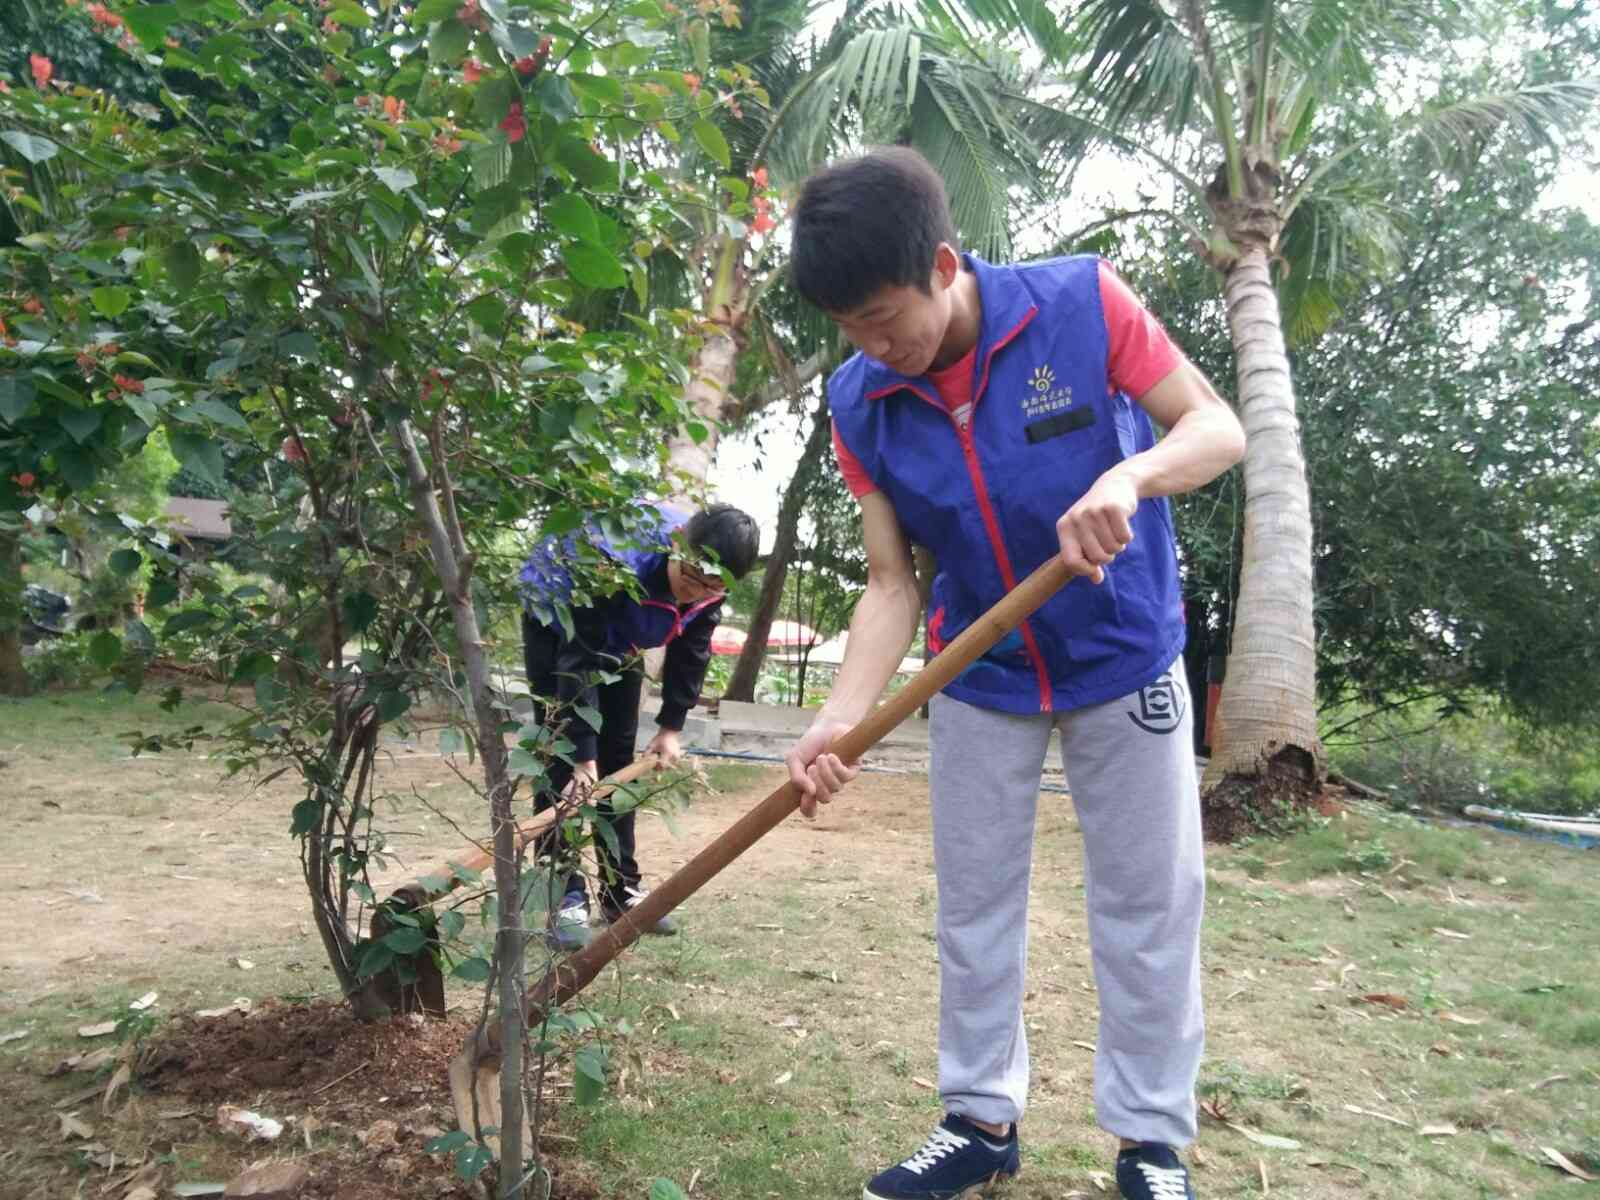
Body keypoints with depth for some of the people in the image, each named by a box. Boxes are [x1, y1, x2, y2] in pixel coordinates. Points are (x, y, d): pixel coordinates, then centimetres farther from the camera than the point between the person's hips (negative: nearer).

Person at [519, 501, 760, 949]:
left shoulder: (711, 582, -25)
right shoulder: (614, 561, -44)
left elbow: (690, 652, -9)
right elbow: (579, 659, -40)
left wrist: (670, 727, -11)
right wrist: (582, 754, -39)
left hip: (618, 637, 5)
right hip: (557, 624, -5)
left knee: (618, 759, 4)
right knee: (561, 756, -12)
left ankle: (621, 888, 12)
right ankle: (565, 891, -8)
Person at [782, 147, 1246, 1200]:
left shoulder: (1081, 304, -21)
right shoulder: (860, 402, -13)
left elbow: (1221, 429, -16)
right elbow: (892, 584, -11)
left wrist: (1130, 475, -37)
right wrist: (845, 718, -25)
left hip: (1125, 658, -2)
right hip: (978, 678, 3)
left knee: (1148, 899, 5)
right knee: (974, 904, 9)